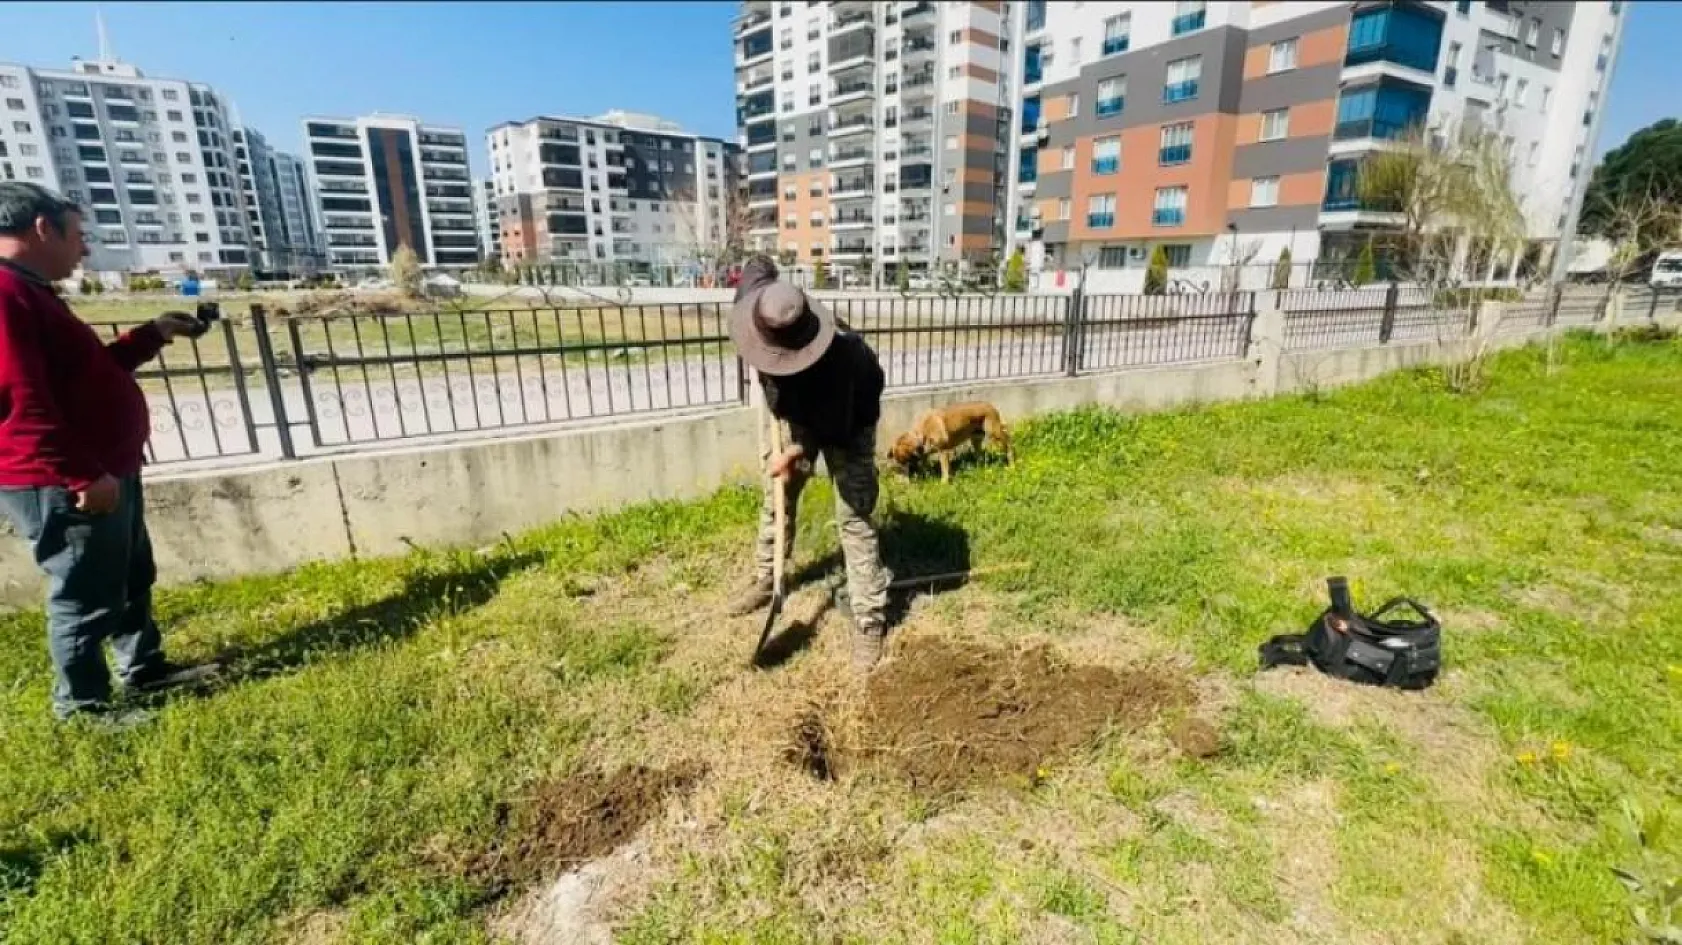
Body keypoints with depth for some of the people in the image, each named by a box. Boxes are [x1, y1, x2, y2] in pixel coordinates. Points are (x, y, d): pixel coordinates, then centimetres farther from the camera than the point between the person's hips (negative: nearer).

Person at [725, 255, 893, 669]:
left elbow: (835, 429, -29)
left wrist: (795, 454, -32)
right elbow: (760, 265, -3)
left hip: (847, 424, -6)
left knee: (853, 518, -8)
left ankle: (870, 619, 2)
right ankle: (765, 579, 37)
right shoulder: (755, 304, -29)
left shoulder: (837, 356, -43)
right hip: (796, 413, 6)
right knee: (776, 497, 16)